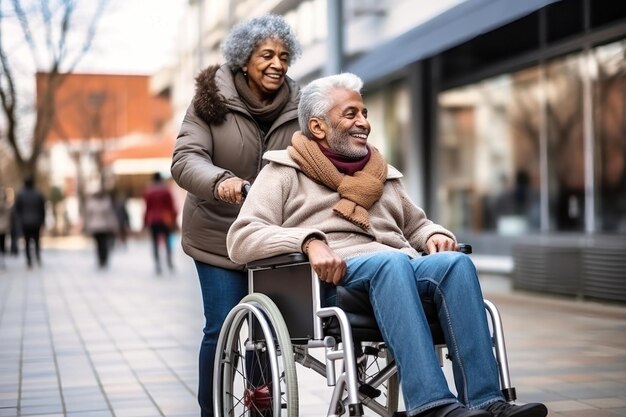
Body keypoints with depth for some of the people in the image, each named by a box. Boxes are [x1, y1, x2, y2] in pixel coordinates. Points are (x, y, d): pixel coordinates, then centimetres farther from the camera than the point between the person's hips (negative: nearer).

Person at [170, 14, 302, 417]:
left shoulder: (297, 106, 0)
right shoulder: (213, 100, -8)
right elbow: (186, 158, -18)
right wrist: (220, 181, -38)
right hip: (220, 235, -2)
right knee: (223, 329, -3)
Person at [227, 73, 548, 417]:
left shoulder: (384, 174, 31)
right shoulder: (284, 173, 13)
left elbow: (416, 224, 40)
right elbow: (241, 239, 0)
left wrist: (433, 234, 13)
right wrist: (310, 241, -18)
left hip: (402, 272, 5)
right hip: (332, 284, -5)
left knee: (456, 262, -26)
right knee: (391, 262, -36)